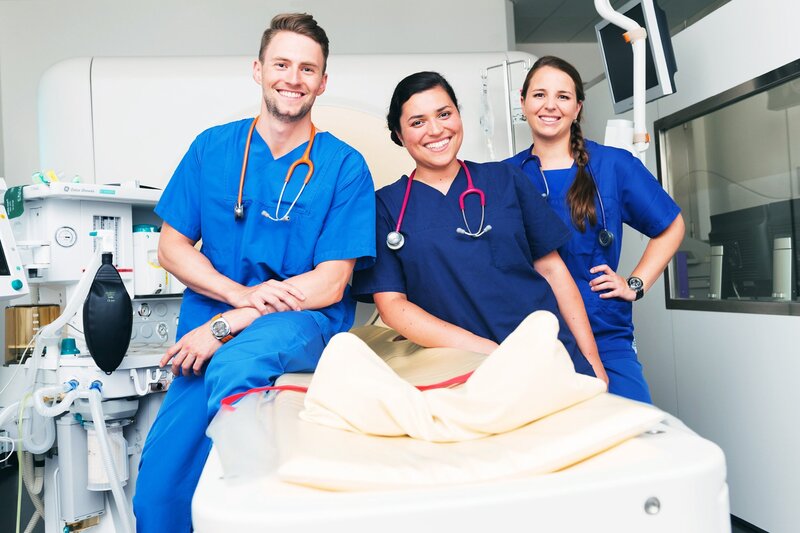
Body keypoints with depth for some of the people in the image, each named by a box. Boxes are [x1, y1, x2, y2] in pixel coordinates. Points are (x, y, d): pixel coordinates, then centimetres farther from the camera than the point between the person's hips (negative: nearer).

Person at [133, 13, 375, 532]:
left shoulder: (345, 167, -1)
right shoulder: (212, 148, 8)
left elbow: (330, 284, -7)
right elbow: (172, 246, 8)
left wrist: (225, 326, -14)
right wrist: (243, 294, -10)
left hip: (305, 321, -2)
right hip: (209, 332, 3)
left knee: (235, 365, -34)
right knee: (159, 482, -10)